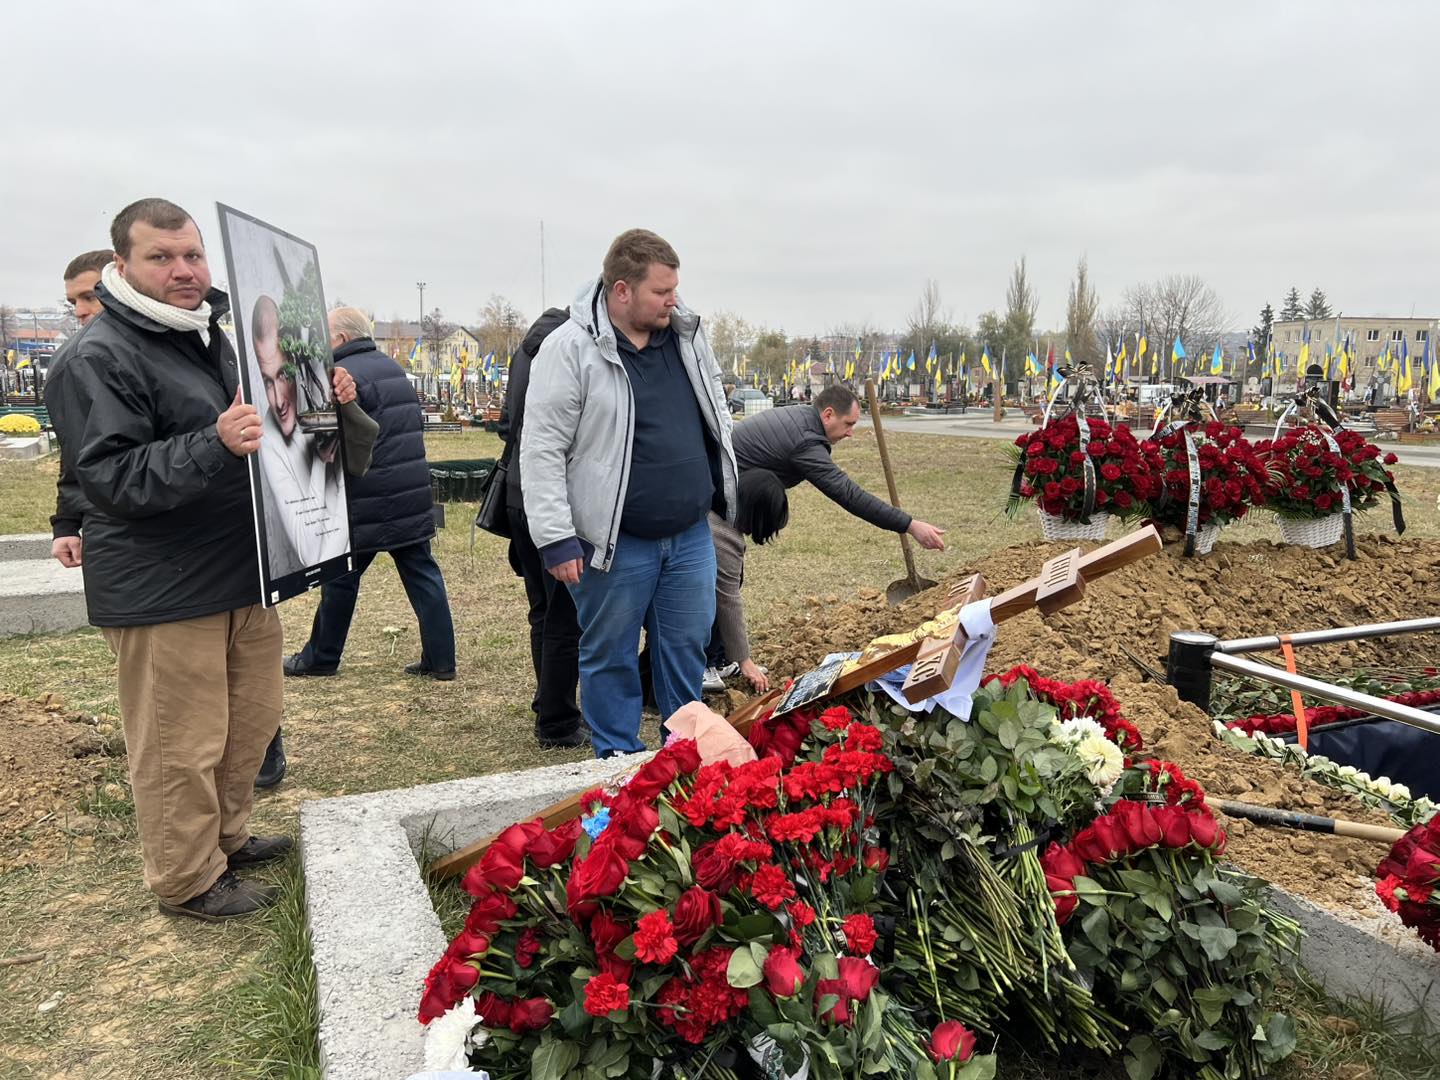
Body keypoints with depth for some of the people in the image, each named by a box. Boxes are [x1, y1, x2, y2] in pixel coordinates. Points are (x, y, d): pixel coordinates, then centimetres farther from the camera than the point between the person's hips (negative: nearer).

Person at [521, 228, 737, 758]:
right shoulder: (570, 348, -12)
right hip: (615, 543, -5)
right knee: (610, 655, 8)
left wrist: (725, 492, 20)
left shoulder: (686, 333, 6)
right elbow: (541, 450, -13)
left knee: (688, 647, 14)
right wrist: (556, 538, -16)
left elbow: (714, 416, 19)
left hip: (691, 535, 5)